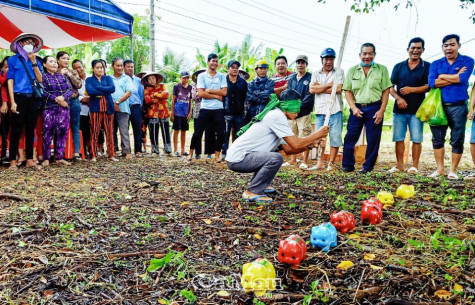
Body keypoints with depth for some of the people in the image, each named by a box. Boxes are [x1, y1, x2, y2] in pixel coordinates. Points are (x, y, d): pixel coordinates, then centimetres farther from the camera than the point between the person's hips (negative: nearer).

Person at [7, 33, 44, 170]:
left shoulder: (36, 61, 15)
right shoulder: (13, 60, 6)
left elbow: (40, 80, 2)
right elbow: (10, 80, 0)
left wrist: (34, 62, -5)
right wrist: (12, 102, -9)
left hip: (33, 99, 3)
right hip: (19, 97, -3)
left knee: (30, 129, 6)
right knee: (16, 129, -2)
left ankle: (29, 160, 11)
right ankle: (13, 161, 3)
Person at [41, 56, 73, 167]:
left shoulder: (63, 76, 18)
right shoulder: (43, 76, 6)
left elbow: (70, 89, 8)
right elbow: (43, 92, -6)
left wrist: (63, 97, -11)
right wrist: (56, 99, -14)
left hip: (64, 107, 4)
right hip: (49, 108, -4)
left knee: (62, 132, 2)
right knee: (48, 132, -5)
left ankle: (60, 157, 8)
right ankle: (46, 158, 1)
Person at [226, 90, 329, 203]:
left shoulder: (274, 115, 15)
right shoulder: (277, 116, -14)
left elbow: (288, 149, 13)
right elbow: (296, 144, -20)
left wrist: (310, 145, 5)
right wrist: (317, 135, -7)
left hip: (238, 156, 10)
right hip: (237, 159, -10)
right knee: (276, 158, -26)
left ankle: (255, 183, 22)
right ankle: (252, 192, -14)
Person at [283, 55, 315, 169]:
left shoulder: (310, 78, -1)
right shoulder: (292, 78, 14)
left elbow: (310, 96, -9)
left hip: (304, 113, -5)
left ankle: (304, 161, 3)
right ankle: (292, 160, 19)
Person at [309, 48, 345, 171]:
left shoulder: (339, 72, 8)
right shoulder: (316, 74, 15)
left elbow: (338, 88, -8)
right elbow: (312, 89, -2)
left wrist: (320, 89, -3)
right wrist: (329, 85, -6)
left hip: (335, 110, -2)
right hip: (320, 110, 2)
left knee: (335, 137, -2)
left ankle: (331, 163, 9)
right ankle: (319, 163, 11)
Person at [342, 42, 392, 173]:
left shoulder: (382, 69, 7)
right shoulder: (352, 70, 11)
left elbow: (386, 91, 3)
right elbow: (348, 91, 7)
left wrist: (382, 110, -7)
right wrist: (353, 108, -6)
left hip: (374, 108, -1)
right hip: (357, 108, 1)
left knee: (373, 140, 1)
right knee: (350, 137, -2)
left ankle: (368, 167, 11)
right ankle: (347, 166, 8)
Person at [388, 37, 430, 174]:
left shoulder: (427, 67, 6)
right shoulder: (399, 67, 12)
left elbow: (429, 86, -3)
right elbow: (391, 87, 7)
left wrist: (411, 89, -13)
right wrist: (398, 98, -10)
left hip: (417, 109, -2)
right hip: (399, 108, 2)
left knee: (416, 139, -1)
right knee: (398, 138, 4)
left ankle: (415, 166, 7)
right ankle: (399, 165, 13)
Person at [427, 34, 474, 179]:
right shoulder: (436, 64, 9)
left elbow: (462, 79, -15)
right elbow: (432, 82, -8)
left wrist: (442, 76, -4)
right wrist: (455, 77, -9)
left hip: (458, 106, -2)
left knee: (457, 140, 2)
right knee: (437, 138, 4)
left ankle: (453, 170, 13)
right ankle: (440, 169, 15)